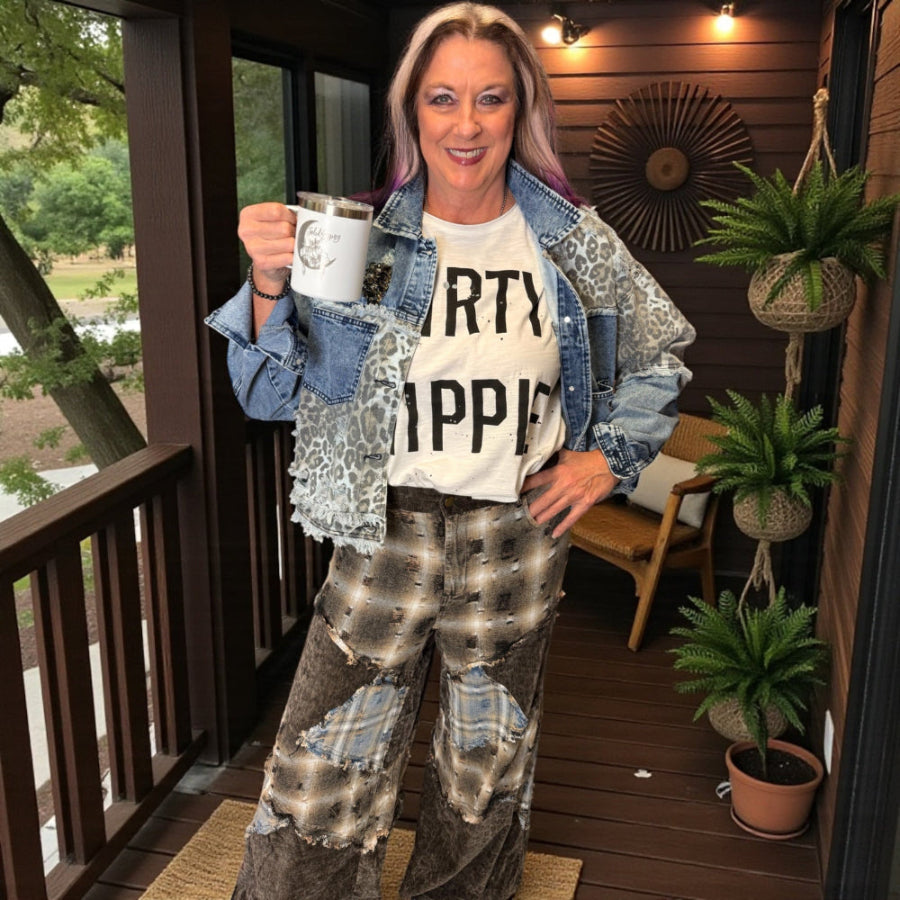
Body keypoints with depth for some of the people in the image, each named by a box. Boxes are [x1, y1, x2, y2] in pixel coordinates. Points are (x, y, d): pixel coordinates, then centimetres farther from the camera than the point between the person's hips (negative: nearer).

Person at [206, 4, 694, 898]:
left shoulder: (571, 242, -2)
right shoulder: (363, 241, -6)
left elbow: (659, 353, 13)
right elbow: (273, 394, -8)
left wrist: (610, 456, 4)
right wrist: (269, 285, -24)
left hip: (519, 540, 2)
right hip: (388, 532, -1)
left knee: (488, 767, 21)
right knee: (322, 777, 4)